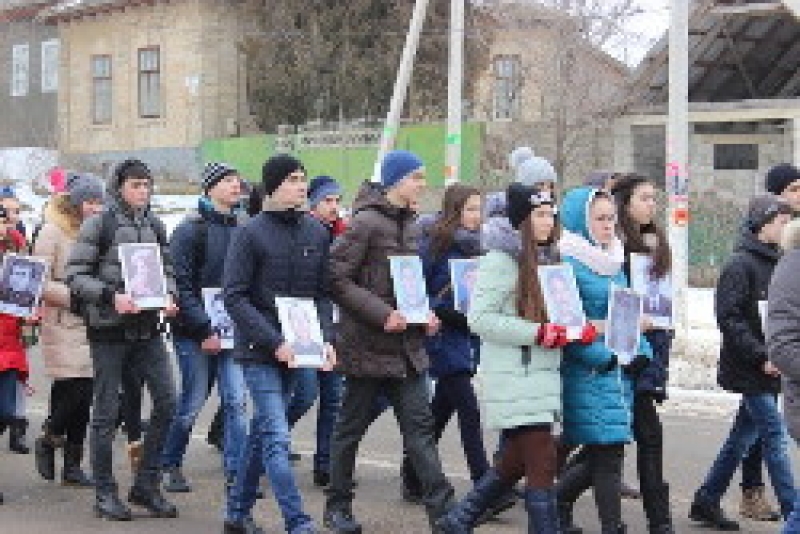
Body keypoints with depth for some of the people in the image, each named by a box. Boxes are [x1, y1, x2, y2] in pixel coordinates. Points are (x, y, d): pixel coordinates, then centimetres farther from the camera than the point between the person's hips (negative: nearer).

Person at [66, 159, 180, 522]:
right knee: (106, 412, 2)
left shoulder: (155, 226, 11)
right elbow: (75, 276, -8)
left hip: (147, 327, 5)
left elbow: (167, 270, 19)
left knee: (166, 401, -1)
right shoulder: (99, 224, -5)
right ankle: (105, 494, 12)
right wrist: (111, 296, -20)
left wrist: (170, 296, -2)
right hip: (108, 328, -5)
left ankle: (147, 485, 12)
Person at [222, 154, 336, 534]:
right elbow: (234, 297, -12)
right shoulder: (250, 234, -9)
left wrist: (326, 339, -5)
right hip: (258, 351, -6)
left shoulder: (317, 232, 7)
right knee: (277, 439, -9)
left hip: (293, 351, 6)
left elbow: (324, 294, 10)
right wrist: (274, 342, -19)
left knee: (262, 433, 15)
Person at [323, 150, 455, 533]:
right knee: (351, 427, 8)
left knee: (420, 428, 1)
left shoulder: (409, 224, 12)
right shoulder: (366, 222, -13)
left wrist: (424, 313, 5)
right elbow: (337, 278, -17)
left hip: (408, 344, 7)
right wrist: (382, 314, -21)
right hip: (368, 343, -7)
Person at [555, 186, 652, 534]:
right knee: (607, 454, -7)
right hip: (588, 374, -8)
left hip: (618, 371, 8)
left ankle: (558, 503, 31)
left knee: (606, 452, 11)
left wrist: (641, 353, 7)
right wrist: (603, 358, -18)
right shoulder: (567, 264, -11)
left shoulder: (615, 263, 17)